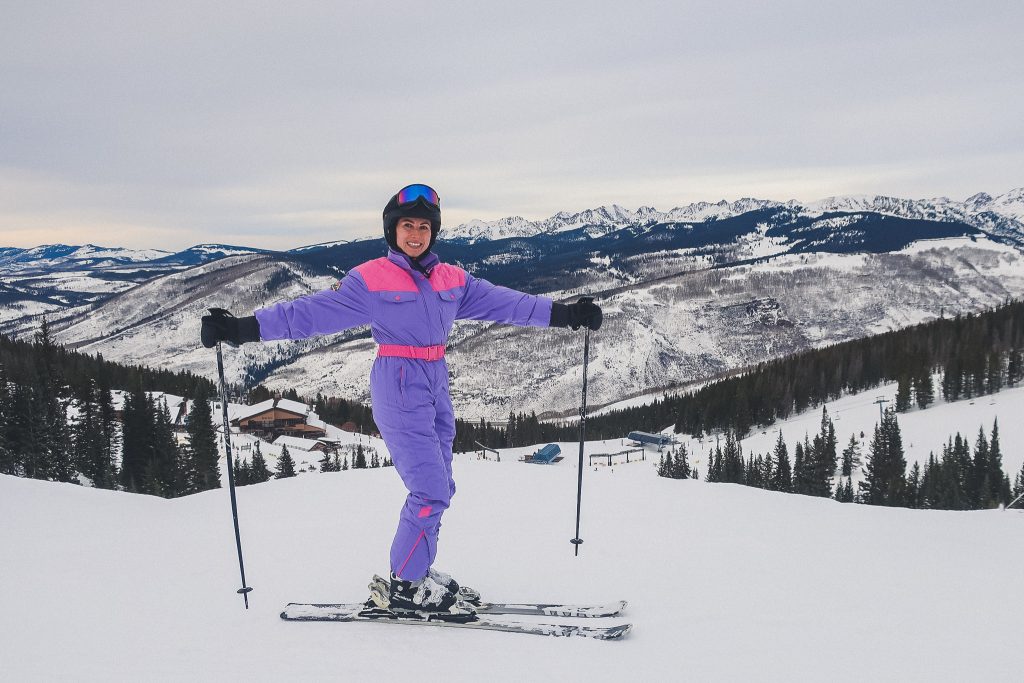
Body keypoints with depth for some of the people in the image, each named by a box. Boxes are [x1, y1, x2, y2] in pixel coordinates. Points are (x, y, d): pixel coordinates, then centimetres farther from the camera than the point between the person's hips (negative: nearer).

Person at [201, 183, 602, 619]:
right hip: (398, 387, -7)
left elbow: (501, 301, 9)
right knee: (431, 490, -11)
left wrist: (563, 314, 4)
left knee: (438, 488, 11)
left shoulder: (452, 280, 9)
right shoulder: (370, 279, -7)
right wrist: (246, 328, -18)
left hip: (436, 386, 7)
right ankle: (404, 586, 2)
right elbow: (315, 311, -10)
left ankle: (415, 575, 23)